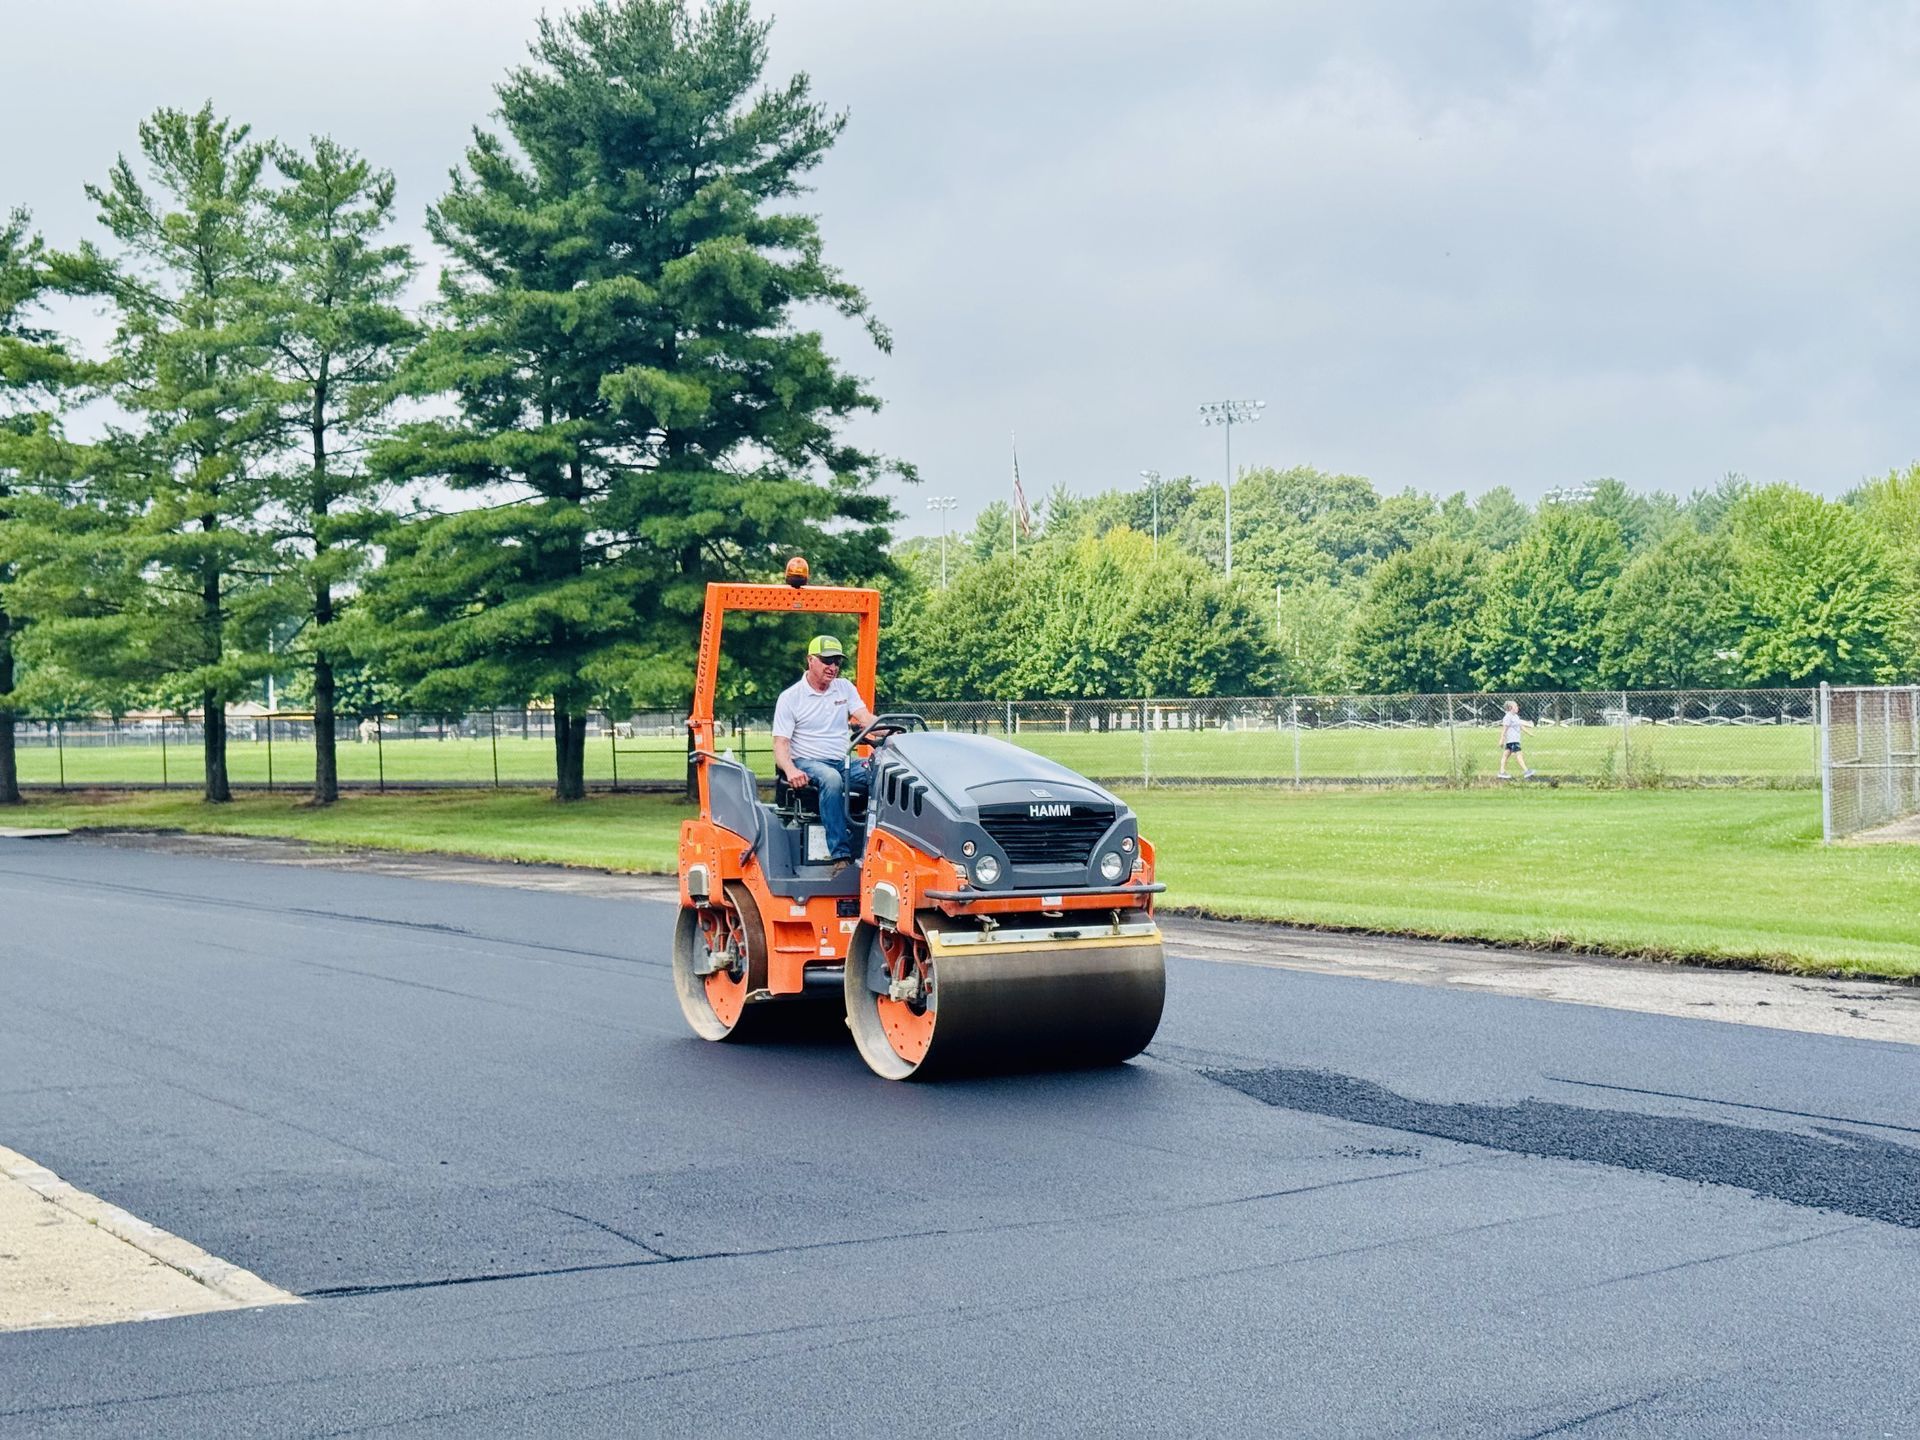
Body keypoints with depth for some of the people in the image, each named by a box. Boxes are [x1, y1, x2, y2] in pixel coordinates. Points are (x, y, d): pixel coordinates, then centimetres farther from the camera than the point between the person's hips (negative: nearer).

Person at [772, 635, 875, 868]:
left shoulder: (845, 688, 14)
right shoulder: (790, 697, 1)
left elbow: (866, 718, 1)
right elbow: (780, 744, -4)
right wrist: (790, 770, -26)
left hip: (843, 763, 4)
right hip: (807, 763, -4)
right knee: (831, 778, -39)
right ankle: (840, 855, -43)